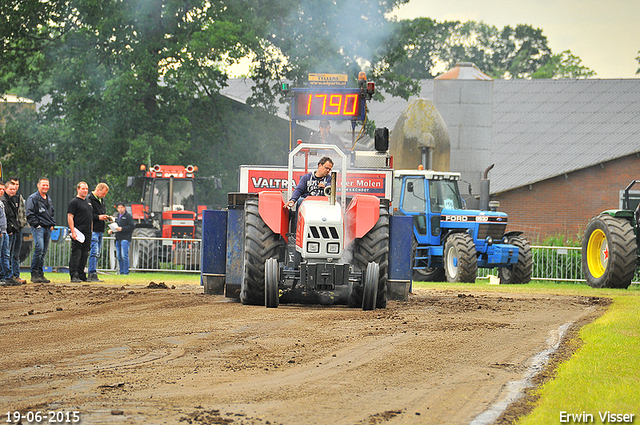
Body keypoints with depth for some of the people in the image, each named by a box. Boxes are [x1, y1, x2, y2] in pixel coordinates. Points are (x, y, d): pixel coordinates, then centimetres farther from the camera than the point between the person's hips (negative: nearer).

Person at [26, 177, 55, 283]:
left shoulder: (49, 199, 21)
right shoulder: (33, 198, -4)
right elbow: (30, 214, -9)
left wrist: (52, 224, 16)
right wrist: (36, 225, -14)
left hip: (48, 228, 7)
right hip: (38, 227, -7)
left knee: (43, 252, 7)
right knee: (39, 249, -17)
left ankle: (40, 274, 11)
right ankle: (34, 274, -12)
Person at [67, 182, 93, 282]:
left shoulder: (88, 202, 19)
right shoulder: (74, 202, -5)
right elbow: (70, 217, -11)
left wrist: (91, 230, 19)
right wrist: (73, 231, -20)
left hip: (87, 233, 8)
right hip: (78, 233, -8)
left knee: (84, 255, 9)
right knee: (76, 254, -10)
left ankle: (81, 275, 14)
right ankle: (74, 276, -11)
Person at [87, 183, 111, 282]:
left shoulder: (101, 200, 19)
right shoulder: (89, 199, -9)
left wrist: (107, 217, 7)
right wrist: (98, 217, -18)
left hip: (100, 231, 9)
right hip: (93, 230, -9)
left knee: (97, 253, 9)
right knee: (94, 253, -12)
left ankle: (92, 274, 13)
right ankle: (92, 274, -11)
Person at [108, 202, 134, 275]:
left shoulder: (128, 216, -2)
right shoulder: (117, 217, 21)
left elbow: (131, 227, -11)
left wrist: (122, 229, -19)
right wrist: (111, 231, 11)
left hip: (125, 239, -7)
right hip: (118, 239, 7)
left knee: (124, 256, -13)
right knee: (119, 257, 7)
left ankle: (126, 272, -10)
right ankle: (121, 272, 12)